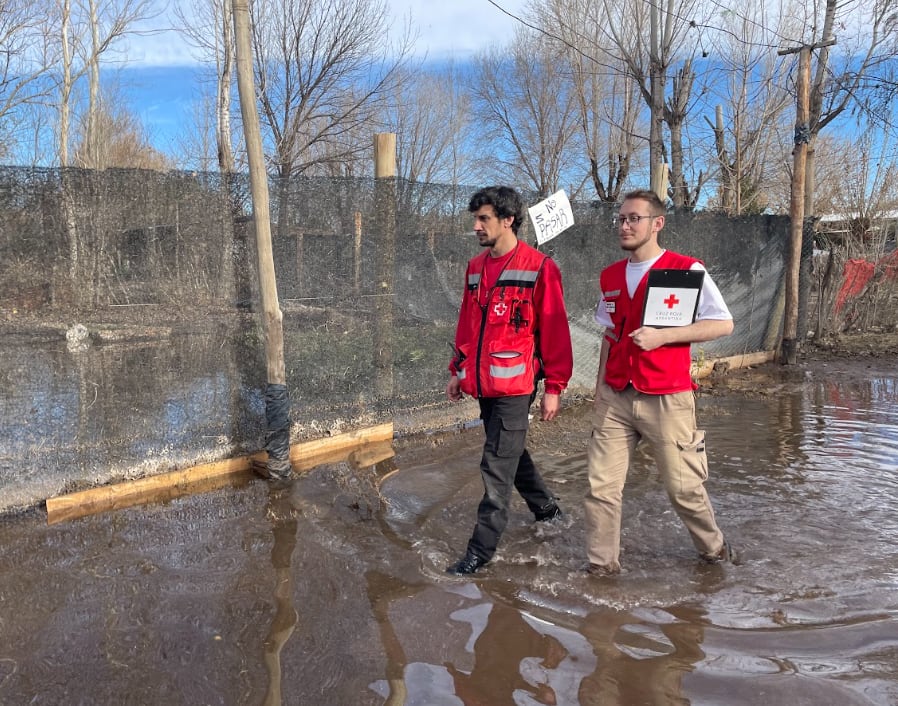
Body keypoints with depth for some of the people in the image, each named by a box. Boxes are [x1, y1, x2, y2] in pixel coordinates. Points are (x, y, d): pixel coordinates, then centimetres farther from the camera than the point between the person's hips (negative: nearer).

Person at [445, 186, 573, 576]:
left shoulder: (539, 268, -10)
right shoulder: (475, 268, 11)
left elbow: (554, 331, -11)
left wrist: (554, 387, -11)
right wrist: (457, 370, 17)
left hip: (514, 385, -7)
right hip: (482, 383, 7)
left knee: (497, 466, -3)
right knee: (510, 453, 21)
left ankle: (482, 548, 8)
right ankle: (546, 508, 43)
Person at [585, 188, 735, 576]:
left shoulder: (686, 269, -7)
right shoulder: (610, 276, 10)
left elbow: (723, 323, -10)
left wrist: (660, 336, -18)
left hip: (667, 399, -4)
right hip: (615, 399, 5)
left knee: (683, 487, 8)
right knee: (601, 486, 2)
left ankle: (714, 548, 34)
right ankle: (601, 565, 16)